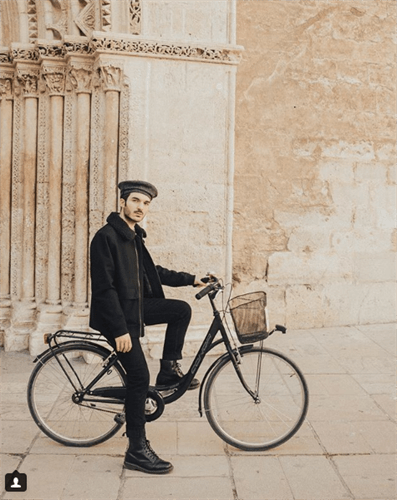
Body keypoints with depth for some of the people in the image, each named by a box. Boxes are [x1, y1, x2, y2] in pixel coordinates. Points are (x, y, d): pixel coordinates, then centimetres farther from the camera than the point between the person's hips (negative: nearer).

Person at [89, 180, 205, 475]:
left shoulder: (134, 236, 10)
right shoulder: (106, 237, -18)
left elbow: (153, 272, 19)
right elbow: (104, 288, -22)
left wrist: (190, 279, 13)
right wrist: (120, 330, -25)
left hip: (136, 306, 8)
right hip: (118, 316, -8)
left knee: (182, 309, 0)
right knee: (139, 376, -8)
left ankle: (169, 370, 13)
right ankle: (137, 451, 2)